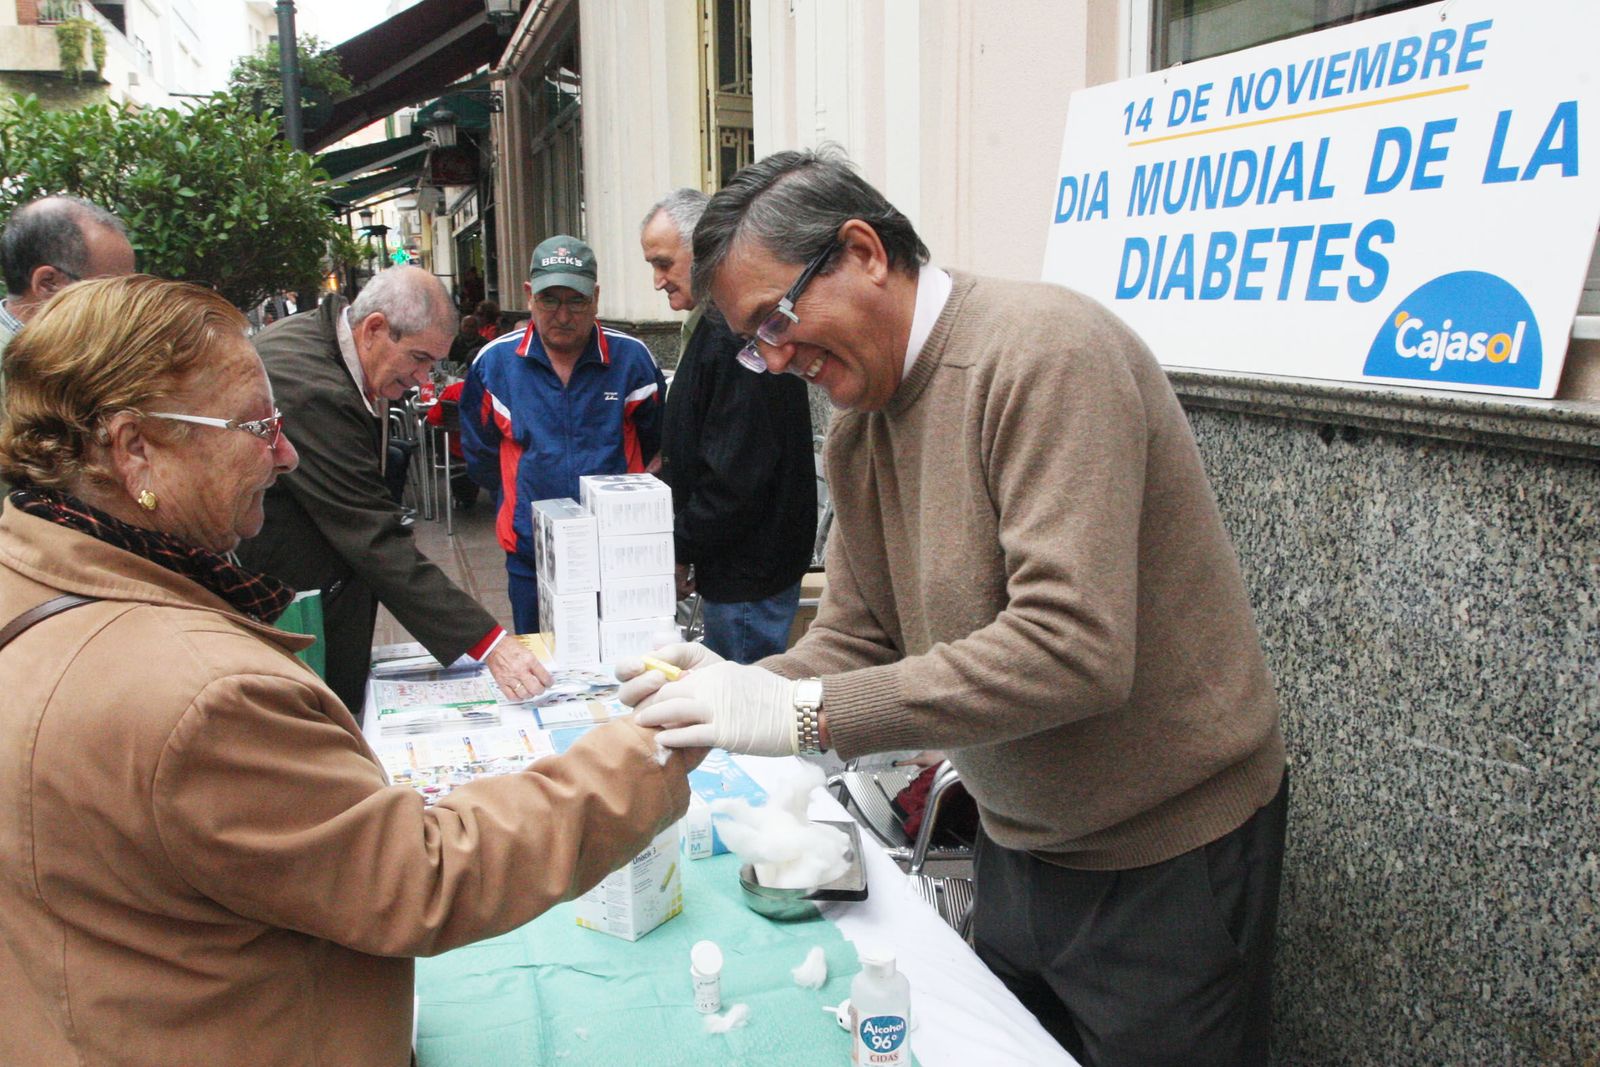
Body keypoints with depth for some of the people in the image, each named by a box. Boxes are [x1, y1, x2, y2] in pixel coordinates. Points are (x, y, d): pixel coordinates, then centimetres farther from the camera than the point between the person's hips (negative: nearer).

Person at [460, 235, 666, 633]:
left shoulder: (632, 358, -4)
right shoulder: (495, 362, -1)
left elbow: (659, 443, 8)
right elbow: (480, 454, 11)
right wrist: (524, 498, 10)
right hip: (531, 555, 1)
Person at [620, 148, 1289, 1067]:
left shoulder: (1043, 352, -25)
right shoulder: (858, 427, 3)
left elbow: (1073, 648, -33)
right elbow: (857, 636, 4)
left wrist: (803, 712, -33)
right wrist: (743, 688, -16)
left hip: (1166, 859, -7)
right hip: (1019, 844, 8)